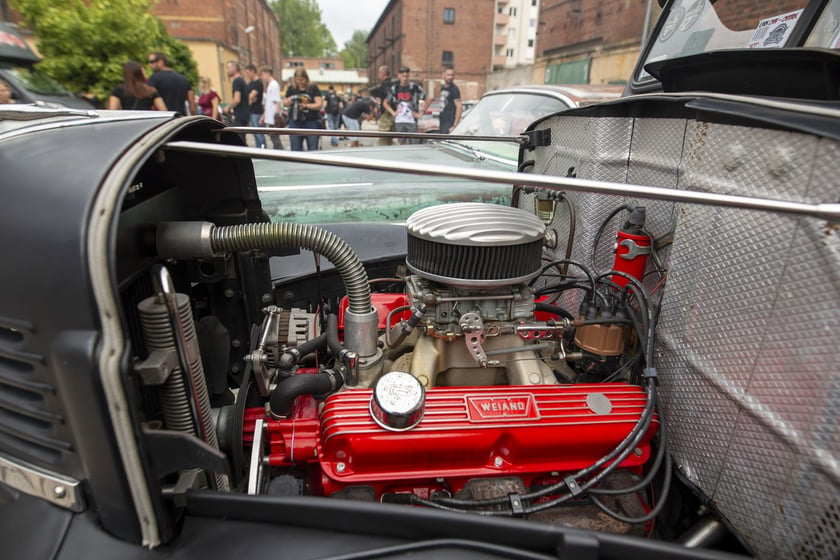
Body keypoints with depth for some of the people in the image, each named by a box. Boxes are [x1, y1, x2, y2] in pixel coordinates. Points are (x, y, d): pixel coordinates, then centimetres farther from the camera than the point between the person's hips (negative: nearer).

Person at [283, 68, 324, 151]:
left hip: (311, 122, -3)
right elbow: (284, 103, 18)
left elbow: (319, 105, -7)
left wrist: (306, 105, -18)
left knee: (313, 150, -3)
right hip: (295, 122, 3)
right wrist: (289, 101, -5)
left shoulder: (313, 88, 1)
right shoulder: (291, 89, 11)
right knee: (296, 150, 6)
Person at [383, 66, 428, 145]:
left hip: (412, 121, -2)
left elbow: (426, 101, 5)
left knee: (414, 144, -7)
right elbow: (386, 102, 17)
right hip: (399, 121, 3)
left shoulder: (415, 87, 1)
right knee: (402, 143, 7)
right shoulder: (394, 88, 9)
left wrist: (420, 113, -1)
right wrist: (393, 112, 5)